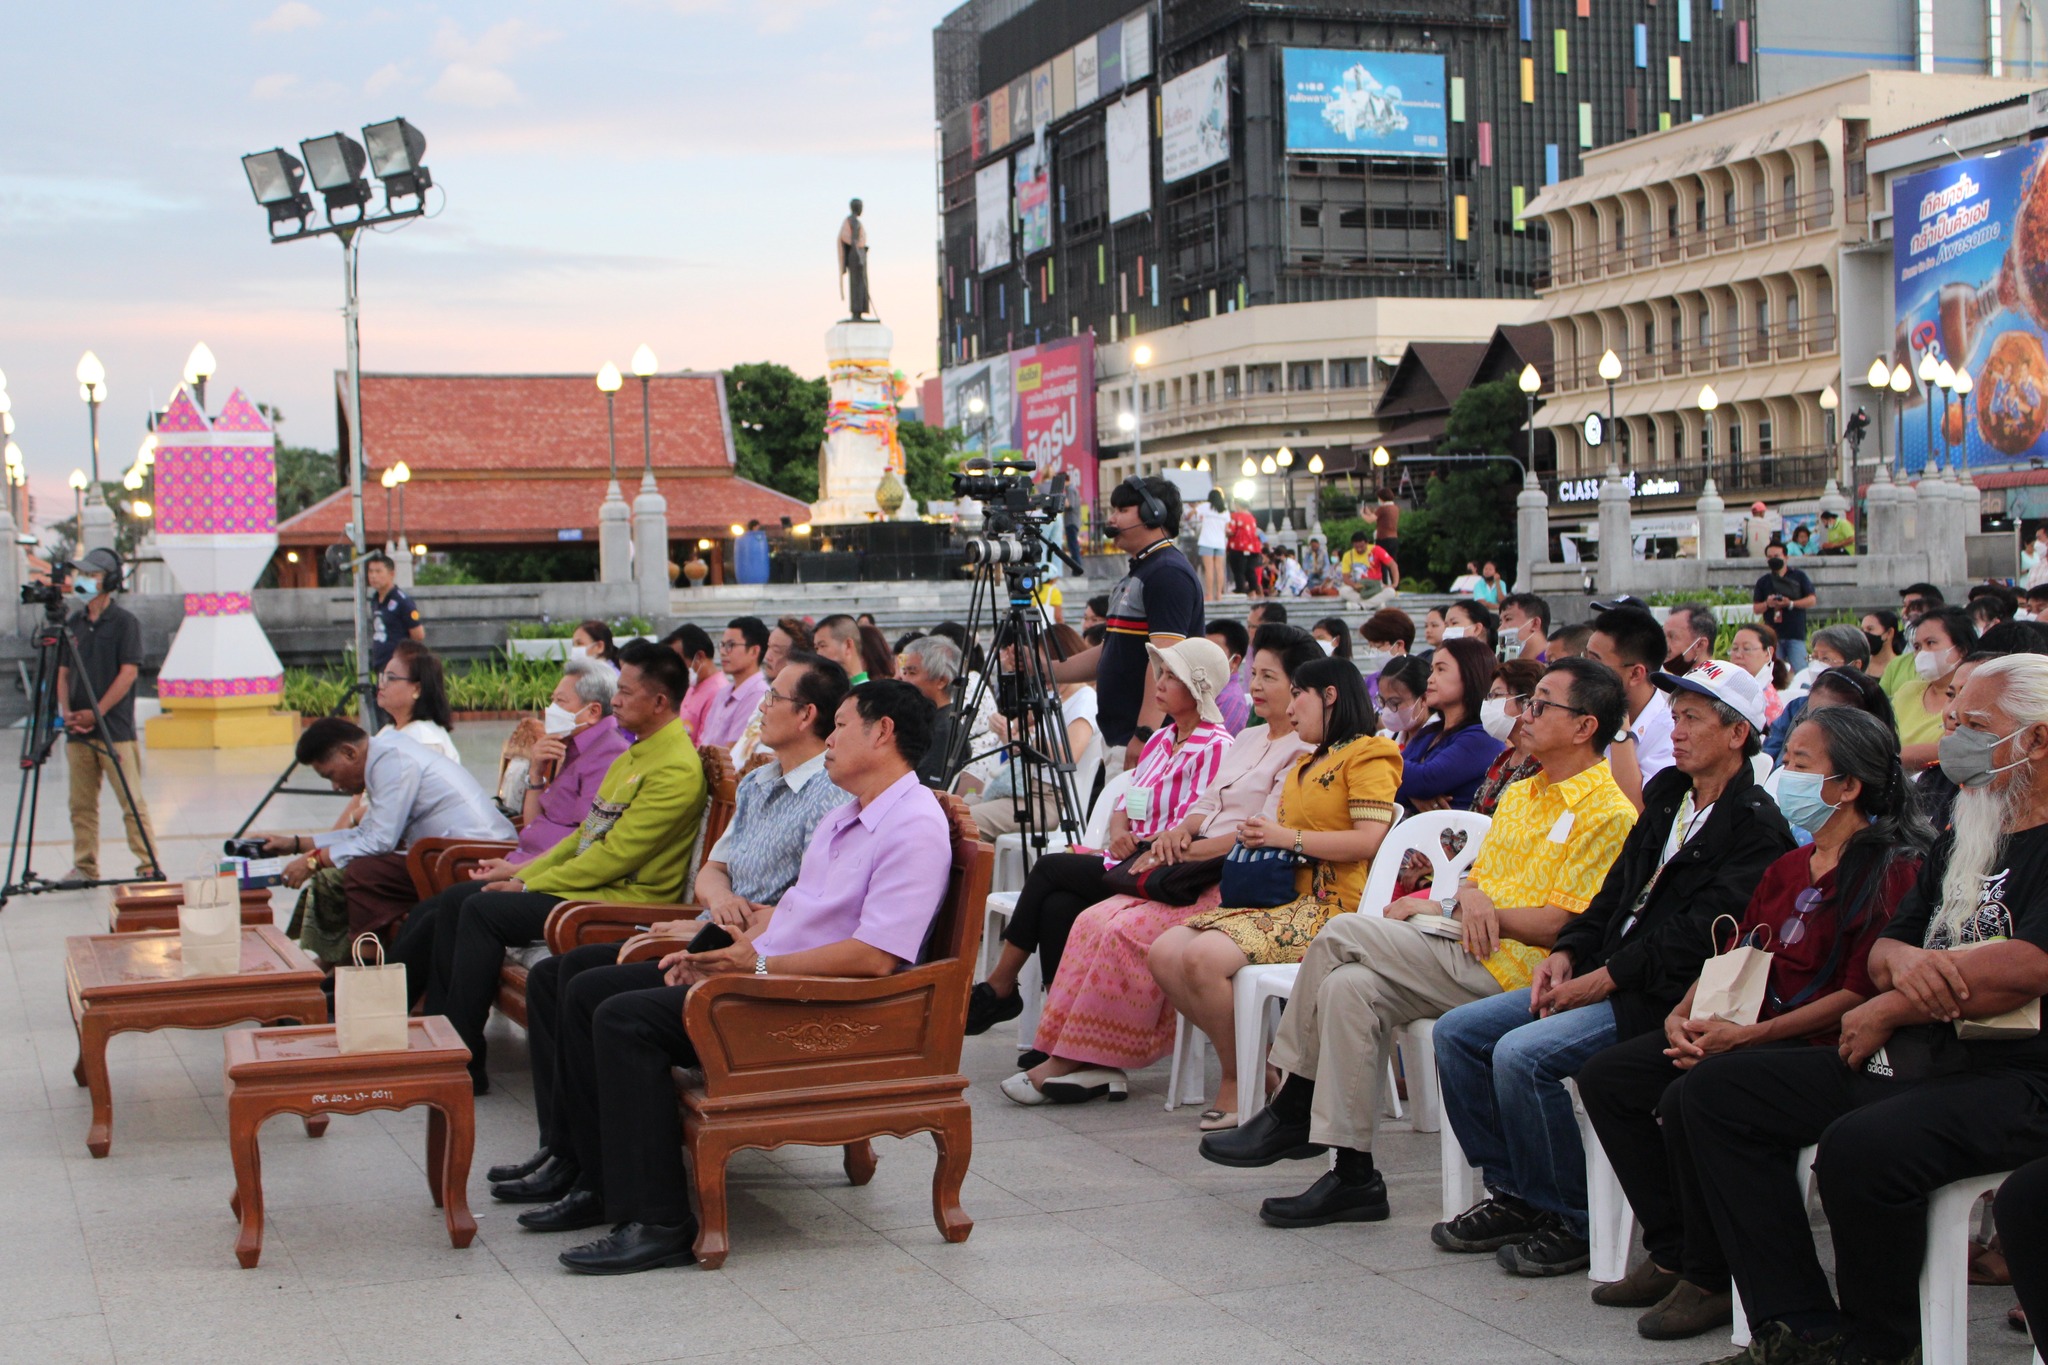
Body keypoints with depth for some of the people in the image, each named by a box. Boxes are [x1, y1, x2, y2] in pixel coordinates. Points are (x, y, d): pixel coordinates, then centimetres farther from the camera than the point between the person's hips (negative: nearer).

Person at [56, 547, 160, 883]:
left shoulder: (125, 622, -3)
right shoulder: (73, 624, 15)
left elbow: (129, 673, -9)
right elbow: (63, 673, 16)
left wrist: (95, 713, -13)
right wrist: (67, 712, -2)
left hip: (114, 730, -6)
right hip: (78, 730, 6)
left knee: (131, 801, -8)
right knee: (81, 803, 7)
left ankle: (149, 865, -7)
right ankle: (84, 867, 14)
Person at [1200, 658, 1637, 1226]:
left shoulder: (1607, 813, -6)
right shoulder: (1519, 794, 23)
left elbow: (1559, 924, -13)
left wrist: (1466, 908, -7)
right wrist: (1467, 897, -3)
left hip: (1512, 970, -8)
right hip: (1464, 959, 8)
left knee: (1343, 934, -20)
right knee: (1348, 986, -18)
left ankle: (1292, 1111, -8)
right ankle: (1353, 1175, -13)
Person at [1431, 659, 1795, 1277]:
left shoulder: (1755, 827, -11)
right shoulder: (1666, 792, 16)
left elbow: (1697, 936, -20)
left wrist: (1604, 979, -19)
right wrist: (1567, 954, 3)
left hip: (1667, 997, -9)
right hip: (1605, 976, 9)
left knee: (1522, 1054, -27)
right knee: (1457, 1031, -1)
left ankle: (1570, 1222, -10)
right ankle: (1513, 1193, 6)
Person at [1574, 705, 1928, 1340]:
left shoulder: (1892, 872, -12)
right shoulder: (1789, 868, 17)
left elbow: (1861, 992, -19)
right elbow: (1735, 950, 19)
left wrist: (1746, 1035, -22)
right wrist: (1684, 1013, -1)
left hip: (1820, 1047, -9)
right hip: (1744, 1031, 10)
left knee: (1688, 1099, -31)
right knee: (1606, 1076, -2)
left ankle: (1711, 1277, -12)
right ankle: (1672, 1253, 3)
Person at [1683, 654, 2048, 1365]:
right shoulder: (1963, 839, 21)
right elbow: (1881, 950, 19)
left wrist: (1887, 1011, -10)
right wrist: (1900, 959, -9)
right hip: (1910, 1064, 10)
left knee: (1861, 1147, -36)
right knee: (1716, 1088, -1)